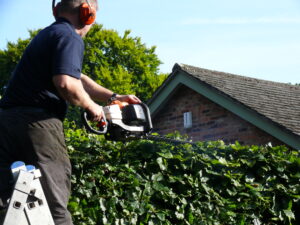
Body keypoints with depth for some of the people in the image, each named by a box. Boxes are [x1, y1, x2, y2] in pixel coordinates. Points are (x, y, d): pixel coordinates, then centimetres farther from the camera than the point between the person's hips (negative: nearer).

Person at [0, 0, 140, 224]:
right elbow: (66, 83, -23)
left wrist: (114, 97, 31)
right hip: (37, 121, -9)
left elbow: (78, 78, 30)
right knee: (54, 203, -4)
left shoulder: (47, 34, 23)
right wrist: (92, 106, -6)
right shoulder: (70, 37, -7)